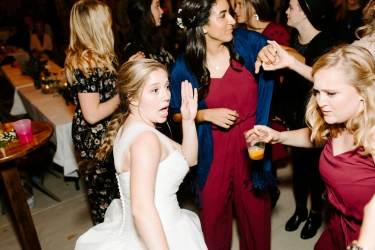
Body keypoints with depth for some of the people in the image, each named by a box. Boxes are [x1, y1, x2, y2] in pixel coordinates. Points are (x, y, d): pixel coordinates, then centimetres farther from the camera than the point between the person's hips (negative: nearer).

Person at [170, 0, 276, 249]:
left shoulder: (247, 42, -8)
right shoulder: (185, 66, -11)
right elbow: (177, 114, 2)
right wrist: (207, 114, -15)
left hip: (251, 143, 1)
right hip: (213, 151, -1)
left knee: (256, 208, 18)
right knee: (213, 212, 17)